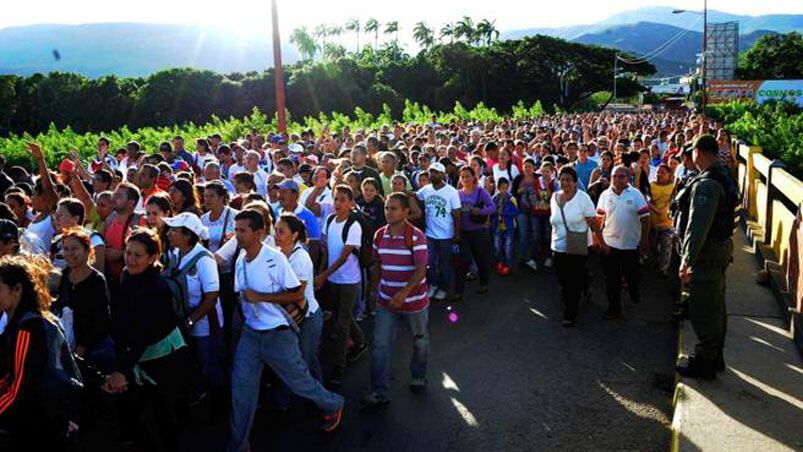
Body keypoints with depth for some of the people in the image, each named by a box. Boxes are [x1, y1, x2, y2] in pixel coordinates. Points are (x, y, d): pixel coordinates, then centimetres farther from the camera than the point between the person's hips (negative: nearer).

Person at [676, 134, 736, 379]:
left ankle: (703, 362, 11)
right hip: (722, 248, 10)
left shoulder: (706, 183, -23)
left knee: (703, 311, 0)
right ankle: (715, 357, 33)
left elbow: (698, 226, -26)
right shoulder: (724, 176, 10)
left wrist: (687, 260, -24)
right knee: (716, 307, 20)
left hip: (707, 254, -10)